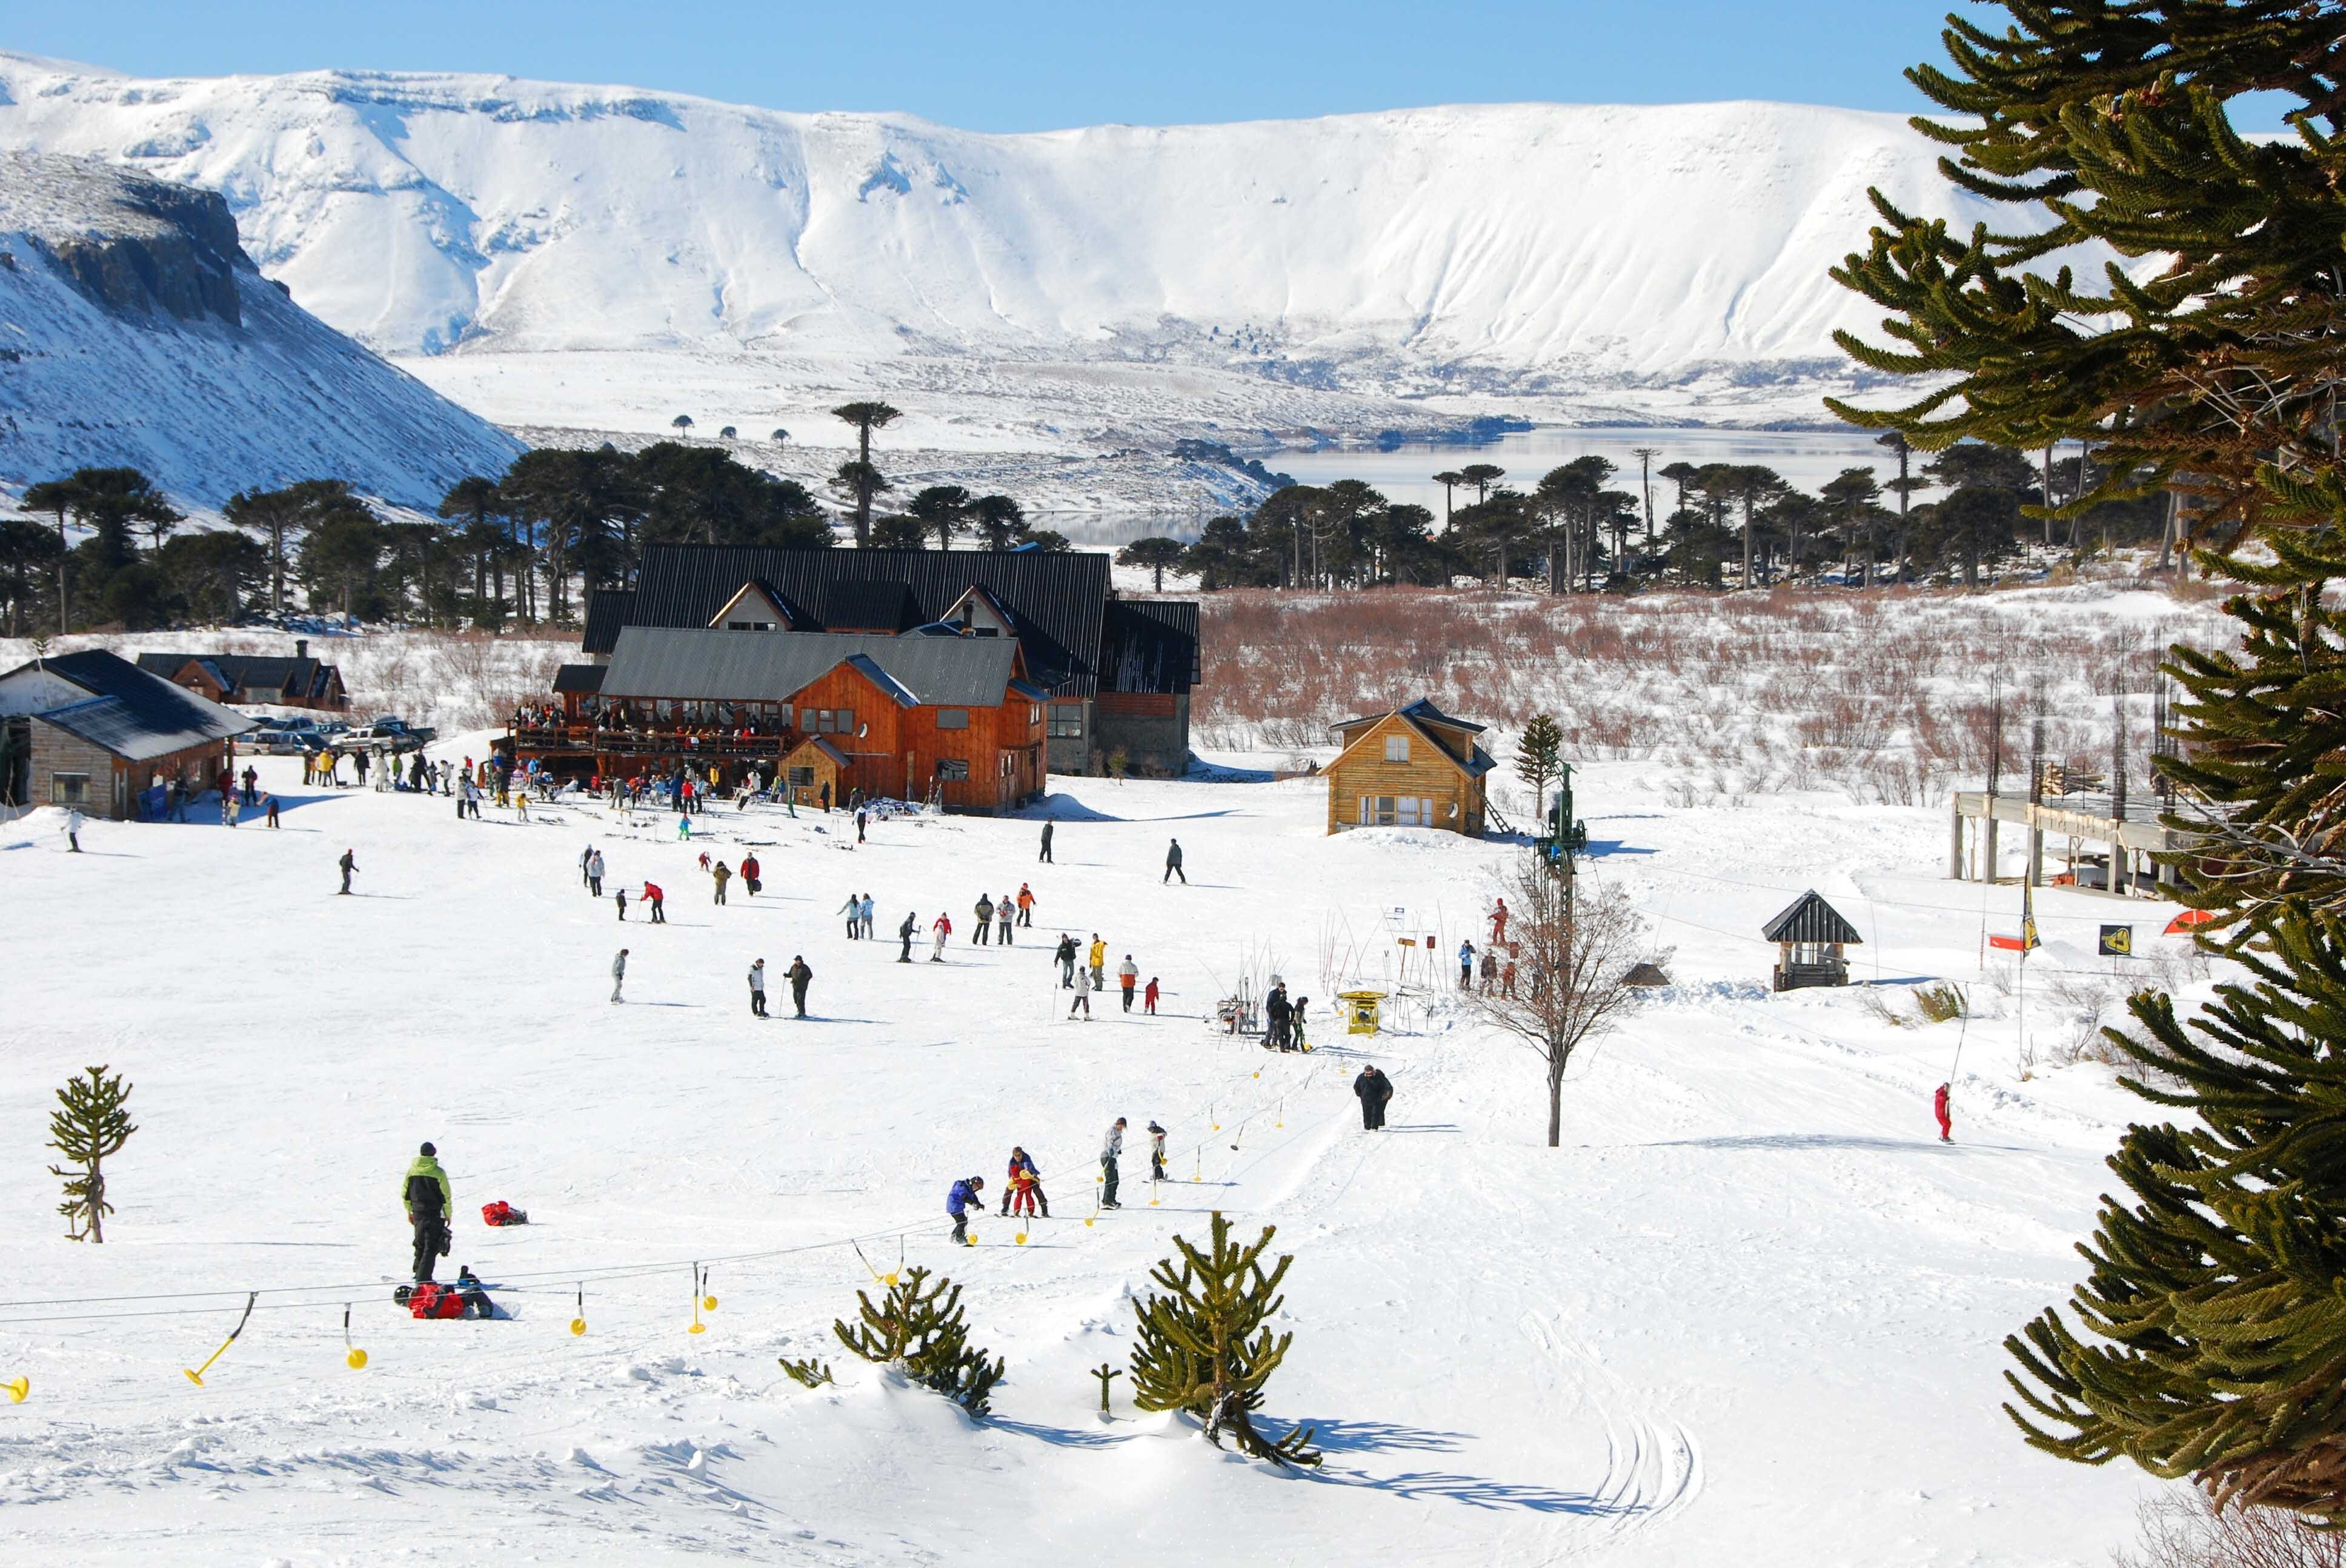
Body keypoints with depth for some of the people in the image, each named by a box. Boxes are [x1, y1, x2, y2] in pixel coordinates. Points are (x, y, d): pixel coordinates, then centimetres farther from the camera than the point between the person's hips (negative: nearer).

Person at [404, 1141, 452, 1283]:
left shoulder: (412, 1171, 2)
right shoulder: (438, 1172, -12)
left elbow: (405, 1193, 10)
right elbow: (446, 1196, -9)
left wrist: (409, 1212, 22)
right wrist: (448, 1215, 3)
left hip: (417, 1213, 5)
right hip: (435, 1214, -5)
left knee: (420, 1244, 22)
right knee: (431, 1247, -2)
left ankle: (419, 1274, 27)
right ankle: (423, 1279, -11)